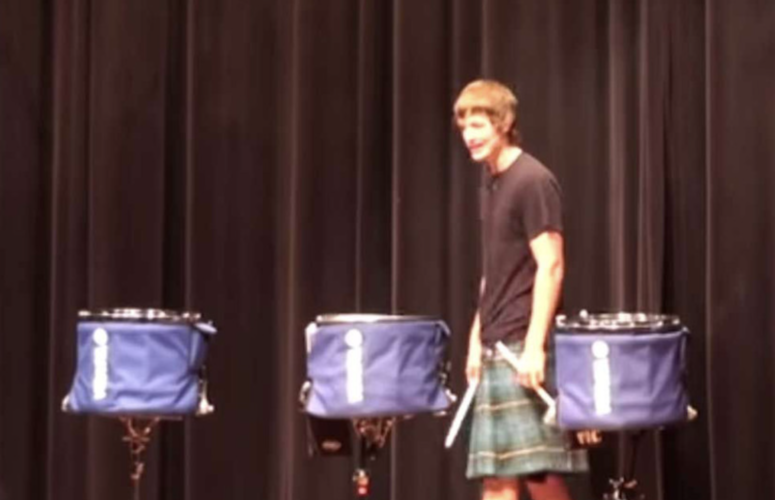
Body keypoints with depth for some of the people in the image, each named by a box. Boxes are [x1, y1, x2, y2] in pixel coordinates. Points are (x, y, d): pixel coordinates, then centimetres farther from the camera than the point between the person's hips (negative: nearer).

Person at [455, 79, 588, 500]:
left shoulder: (532, 181, -11)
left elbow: (550, 267, -17)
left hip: (522, 345, -9)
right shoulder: (491, 183, 15)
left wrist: (535, 345, -22)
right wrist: (477, 338, 17)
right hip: (498, 345, 9)